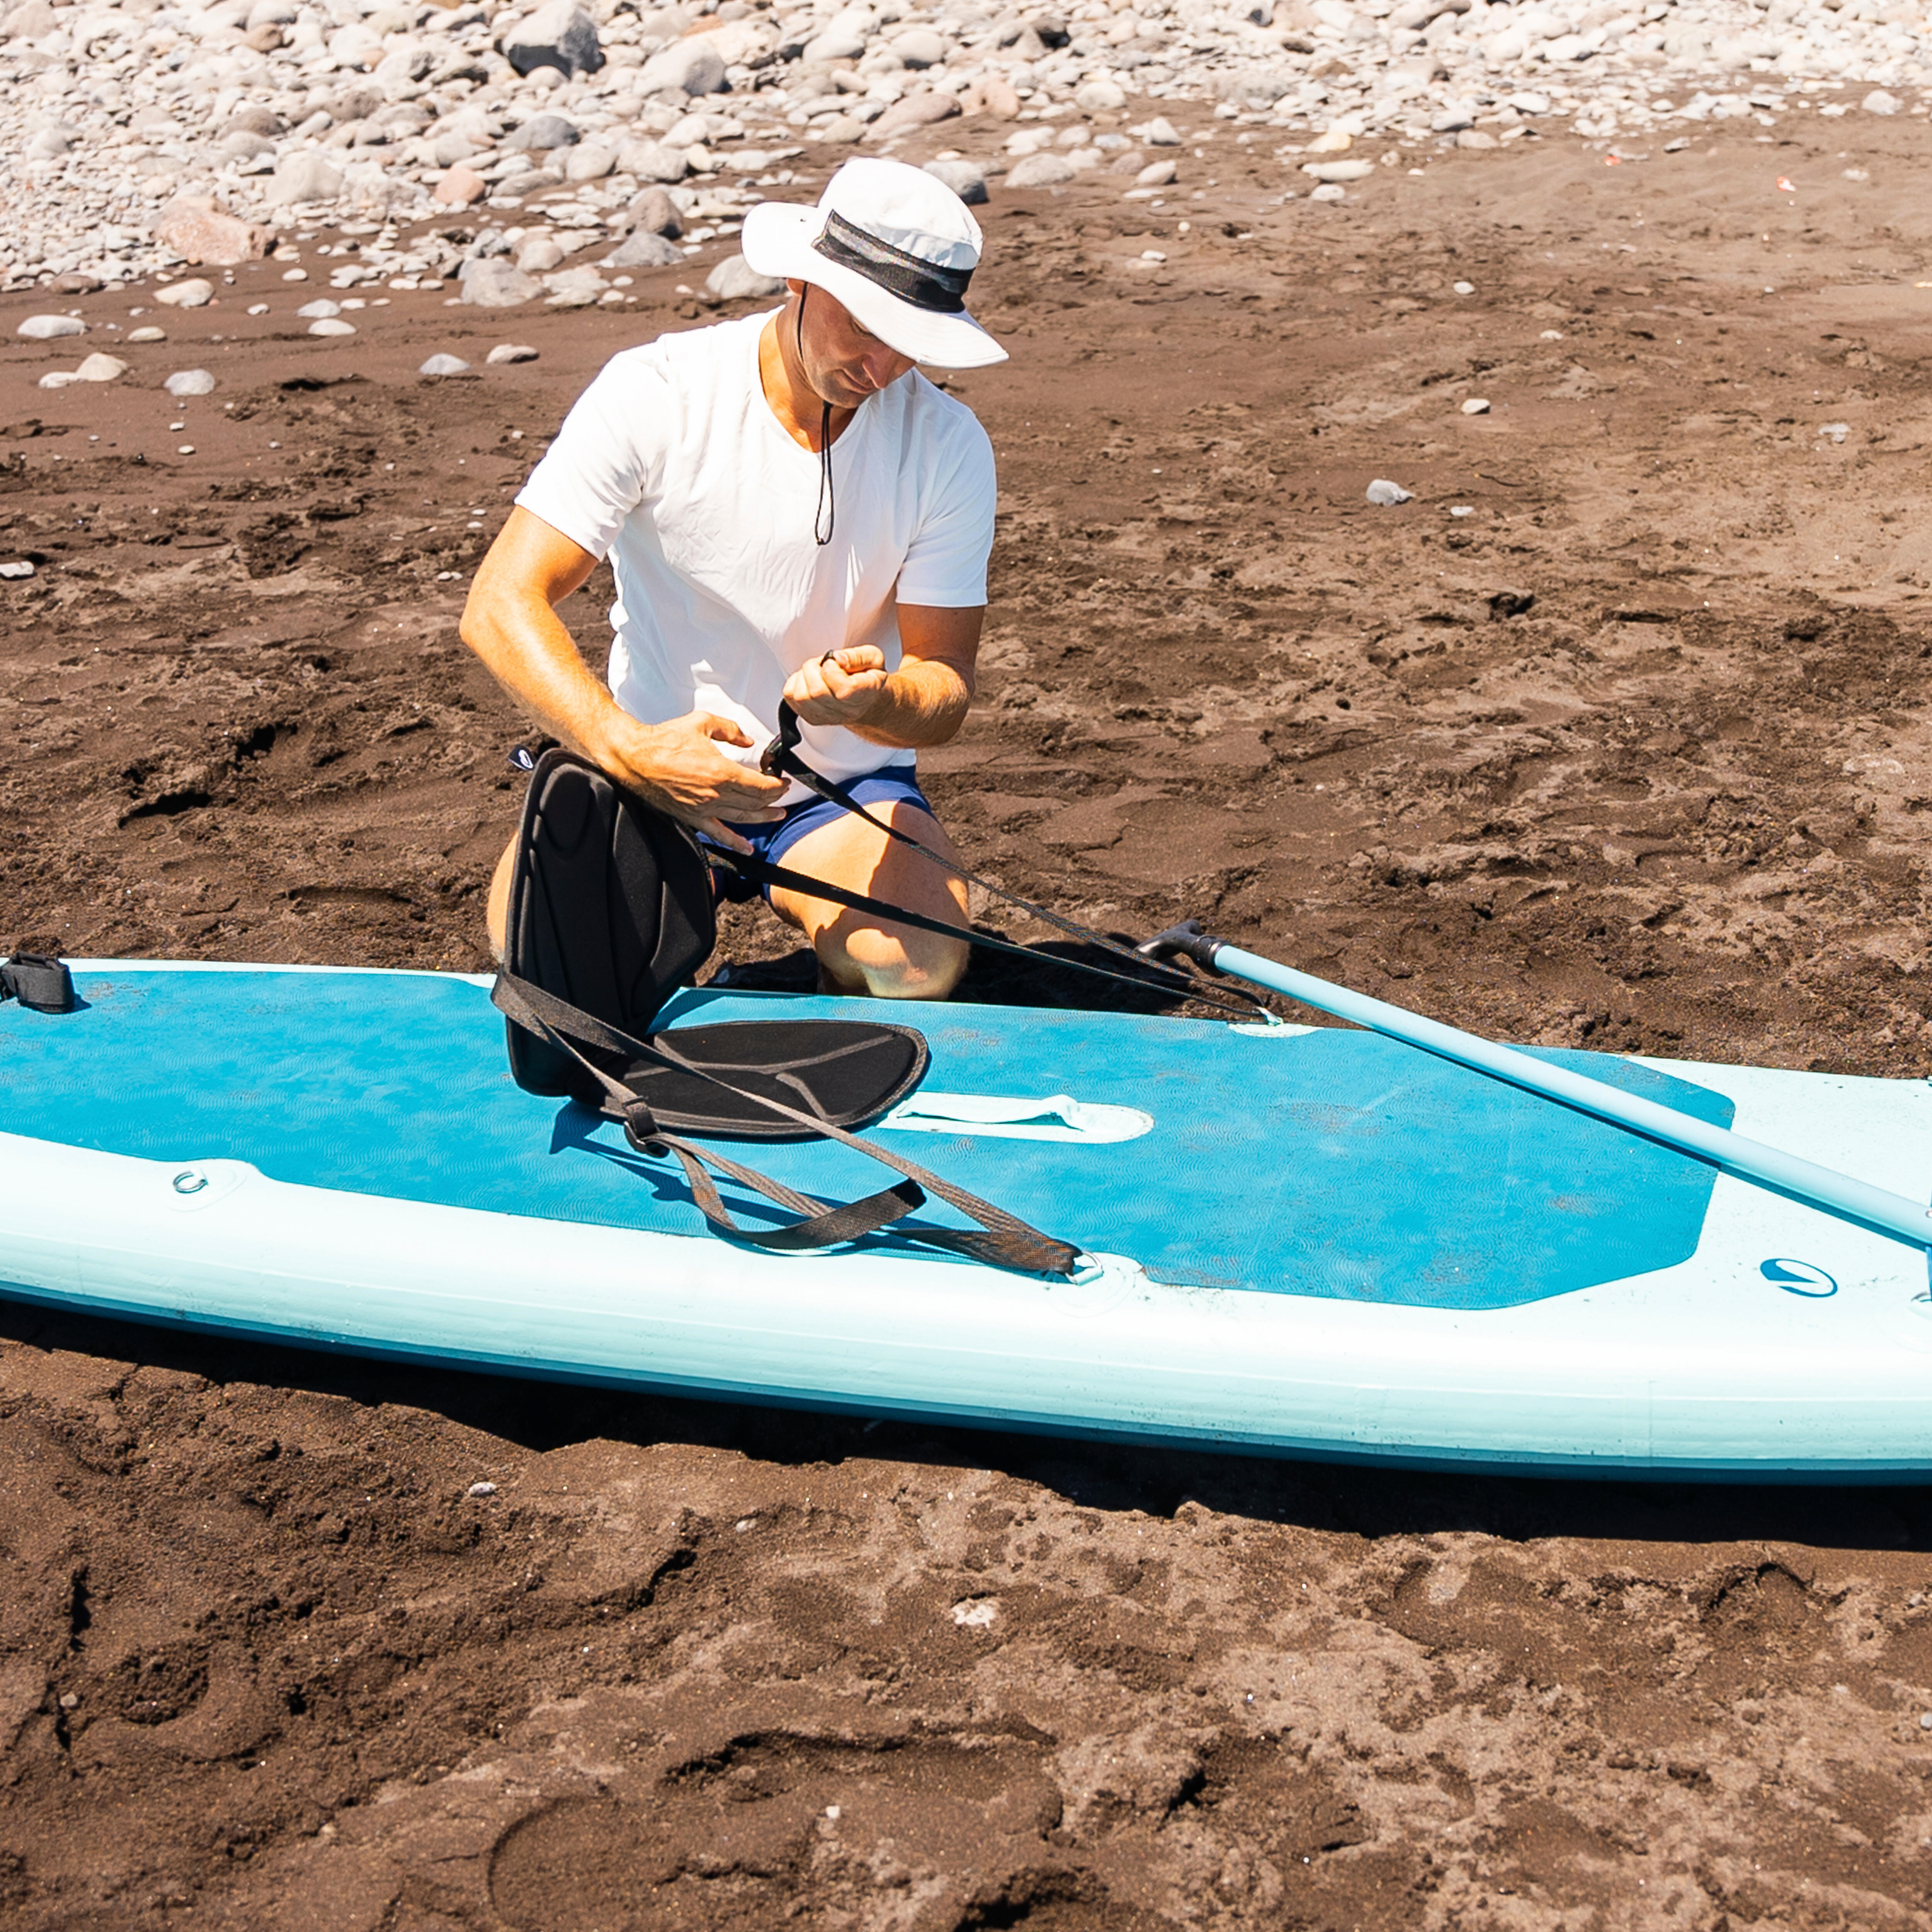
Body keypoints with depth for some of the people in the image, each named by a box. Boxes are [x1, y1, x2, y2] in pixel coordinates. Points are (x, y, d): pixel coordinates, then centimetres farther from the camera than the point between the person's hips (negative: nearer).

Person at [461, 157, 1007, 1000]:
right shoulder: (655, 393, -14)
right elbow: (501, 606, -19)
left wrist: (876, 700, -32)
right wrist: (627, 749, -36)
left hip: (845, 790, 1)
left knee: (919, 968, -29)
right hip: (652, 767, -1)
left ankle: (828, 989, 9)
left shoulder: (949, 446, -8)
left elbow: (947, 690, -6)